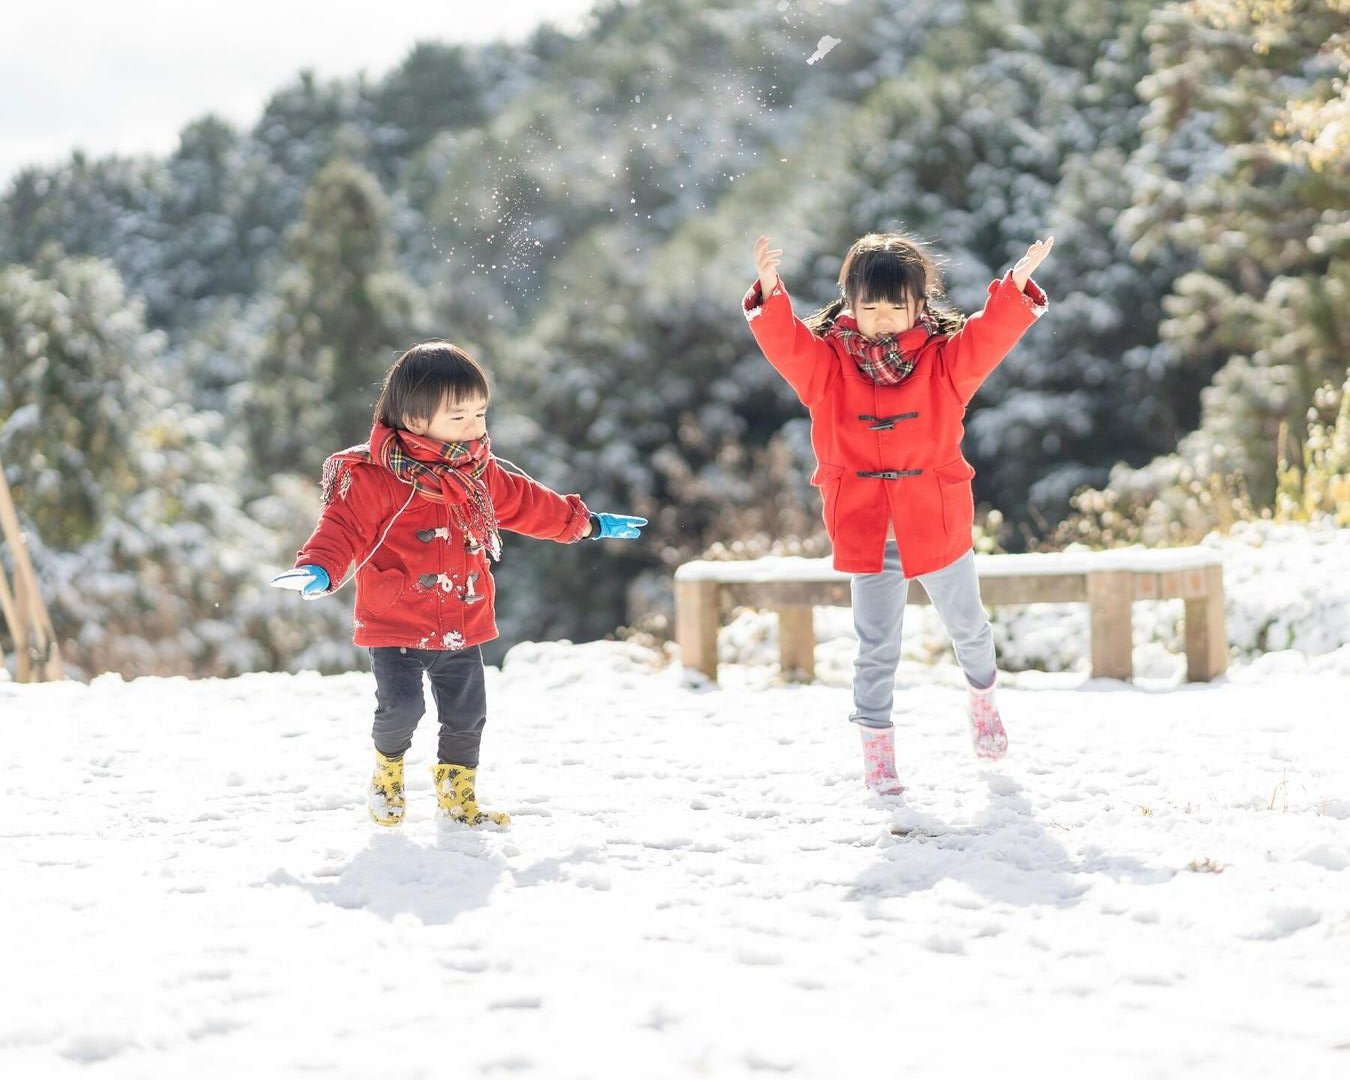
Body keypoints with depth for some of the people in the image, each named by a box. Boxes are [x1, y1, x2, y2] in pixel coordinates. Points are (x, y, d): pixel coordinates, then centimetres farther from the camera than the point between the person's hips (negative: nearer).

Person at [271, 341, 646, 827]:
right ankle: (388, 768, 19)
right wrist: (319, 570, -40)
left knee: (467, 715, 8)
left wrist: (587, 523, 29)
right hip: (396, 628, -5)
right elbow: (345, 527, -21)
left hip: (464, 627, 5)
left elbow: (530, 504, 21)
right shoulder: (374, 477, -15)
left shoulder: (483, 475, 6)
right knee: (401, 707, -14)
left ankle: (457, 791, 31)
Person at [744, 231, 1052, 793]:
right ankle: (876, 742, 19)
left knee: (966, 625, 20)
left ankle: (982, 697, 48)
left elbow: (990, 336, -17)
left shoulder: (944, 359, -4)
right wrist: (770, 291, -37)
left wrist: (1017, 286, -34)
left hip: (938, 524, 1)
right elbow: (784, 342, -20)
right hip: (865, 531, -1)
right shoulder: (827, 362, -5)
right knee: (877, 646, 5)